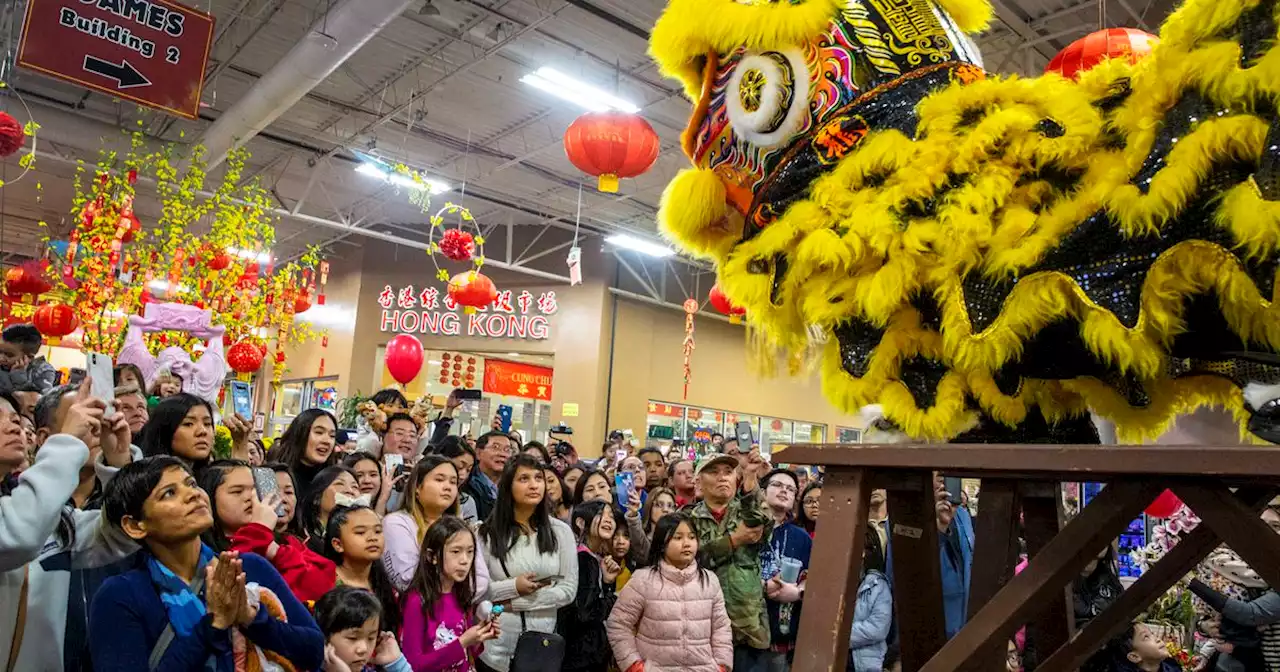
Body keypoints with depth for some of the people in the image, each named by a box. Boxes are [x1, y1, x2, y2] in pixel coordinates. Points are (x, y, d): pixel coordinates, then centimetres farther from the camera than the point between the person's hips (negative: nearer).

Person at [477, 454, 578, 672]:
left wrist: (513, 603, -11)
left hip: (542, 643, 2)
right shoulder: (488, 532, -5)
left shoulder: (560, 531, -1)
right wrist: (513, 587, -17)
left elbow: (568, 589, -5)